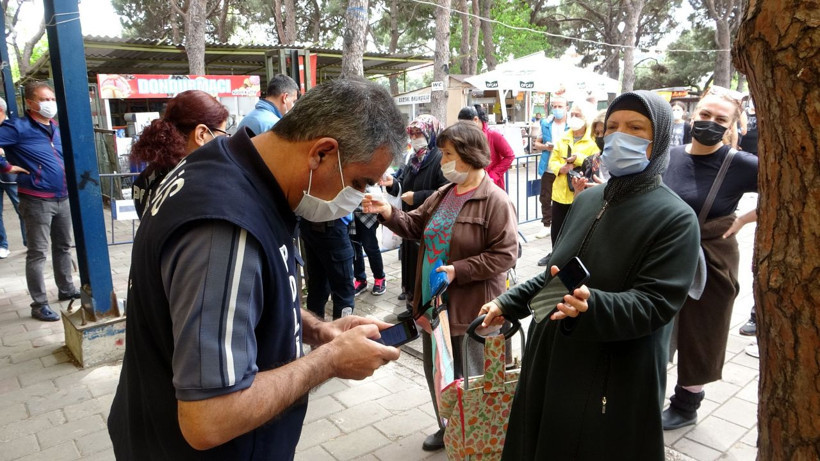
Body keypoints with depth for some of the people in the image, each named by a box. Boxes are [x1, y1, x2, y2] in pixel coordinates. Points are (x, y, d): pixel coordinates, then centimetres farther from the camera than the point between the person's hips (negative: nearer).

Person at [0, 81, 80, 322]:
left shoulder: (56, 128, 12)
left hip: (63, 198, 7)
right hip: (37, 200, -7)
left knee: (63, 247, 18)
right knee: (37, 253, -1)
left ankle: (66, 289, 33)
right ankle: (39, 304, 6)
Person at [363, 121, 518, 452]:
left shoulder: (495, 201, -17)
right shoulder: (442, 195, 6)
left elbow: (505, 254, -21)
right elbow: (415, 226, 10)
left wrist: (458, 270, -24)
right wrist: (388, 213, -8)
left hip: (471, 309, -7)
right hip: (433, 301, 7)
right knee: (435, 372, 20)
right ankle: (447, 427, 44)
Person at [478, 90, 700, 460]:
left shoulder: (675, 218, -14)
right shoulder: (587, 200, 6)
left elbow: (655, 304, -22)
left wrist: (590, 307, -38)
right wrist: (508, 303, 13)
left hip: (614, 382, -6)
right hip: (552, 362, 7)